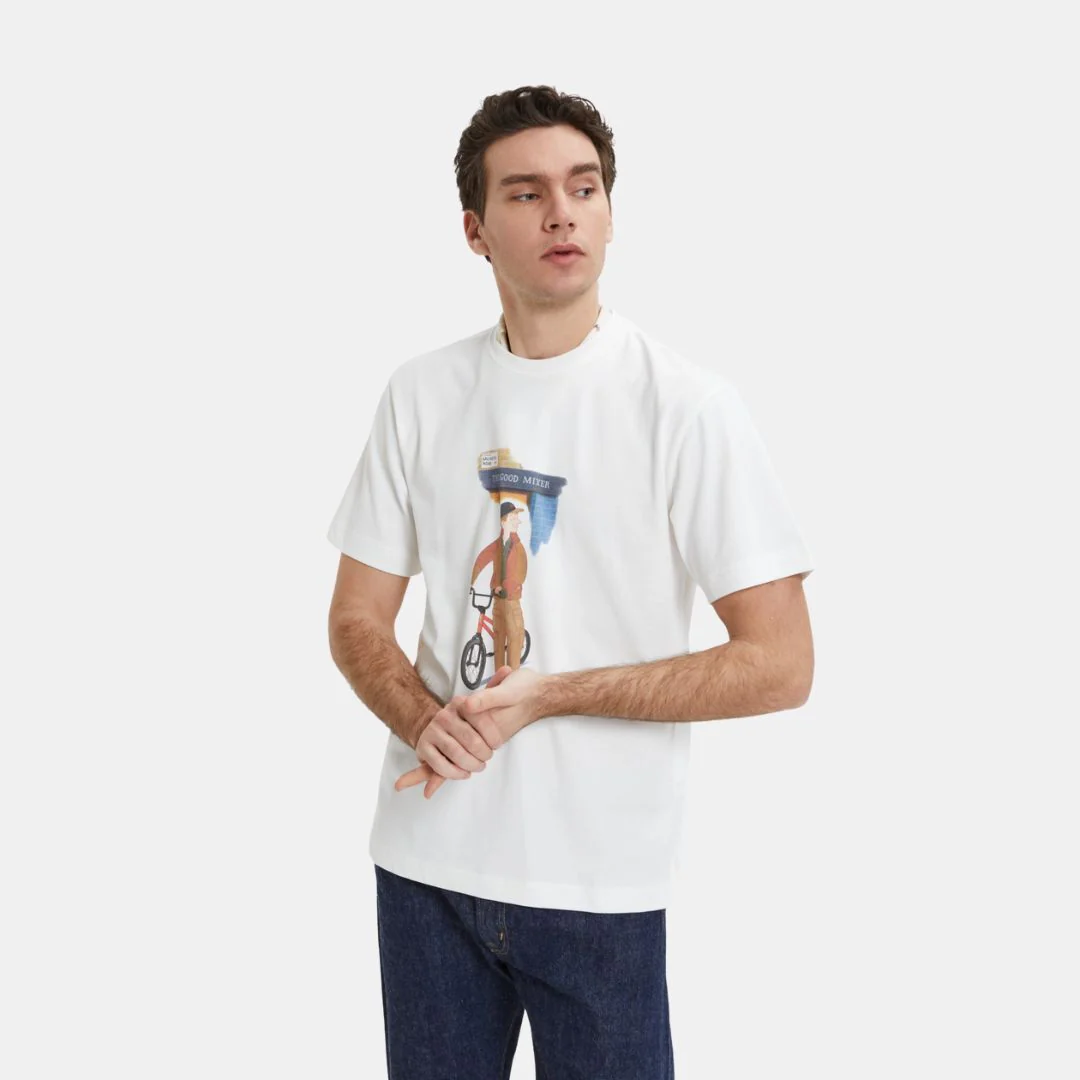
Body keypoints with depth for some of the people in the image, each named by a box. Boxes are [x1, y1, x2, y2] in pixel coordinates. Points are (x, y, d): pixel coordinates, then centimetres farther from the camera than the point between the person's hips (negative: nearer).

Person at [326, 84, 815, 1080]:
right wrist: (425, 721, -14)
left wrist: (550, 695, -16)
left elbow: (779, 664, -12)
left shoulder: (688, 406, -10)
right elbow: (358, 616, 7)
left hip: (600, 878, -3)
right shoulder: (420, 394, 2)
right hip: (427, 856, 3)